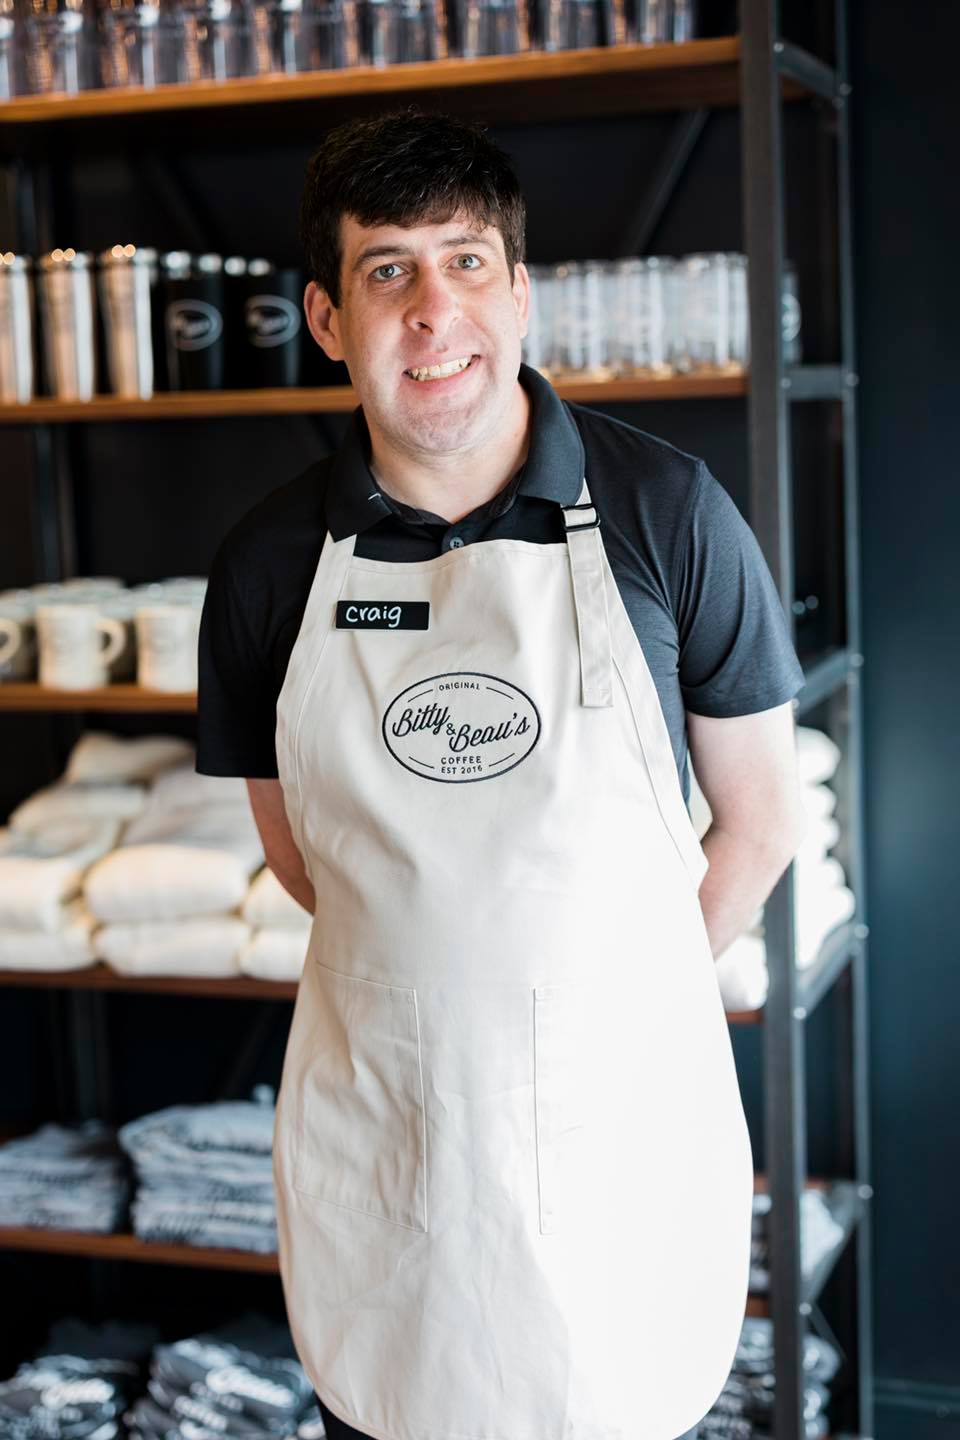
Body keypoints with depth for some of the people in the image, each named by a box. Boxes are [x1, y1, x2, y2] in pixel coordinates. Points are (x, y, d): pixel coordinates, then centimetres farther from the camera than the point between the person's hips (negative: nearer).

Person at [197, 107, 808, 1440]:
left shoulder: (666, 510, -7)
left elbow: (761, 821, 1)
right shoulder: (270, 563, -2)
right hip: (376, 1137, 2)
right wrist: (430, 985, 8)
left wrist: (622, 1001, 4)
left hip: (624, 1125, -1)